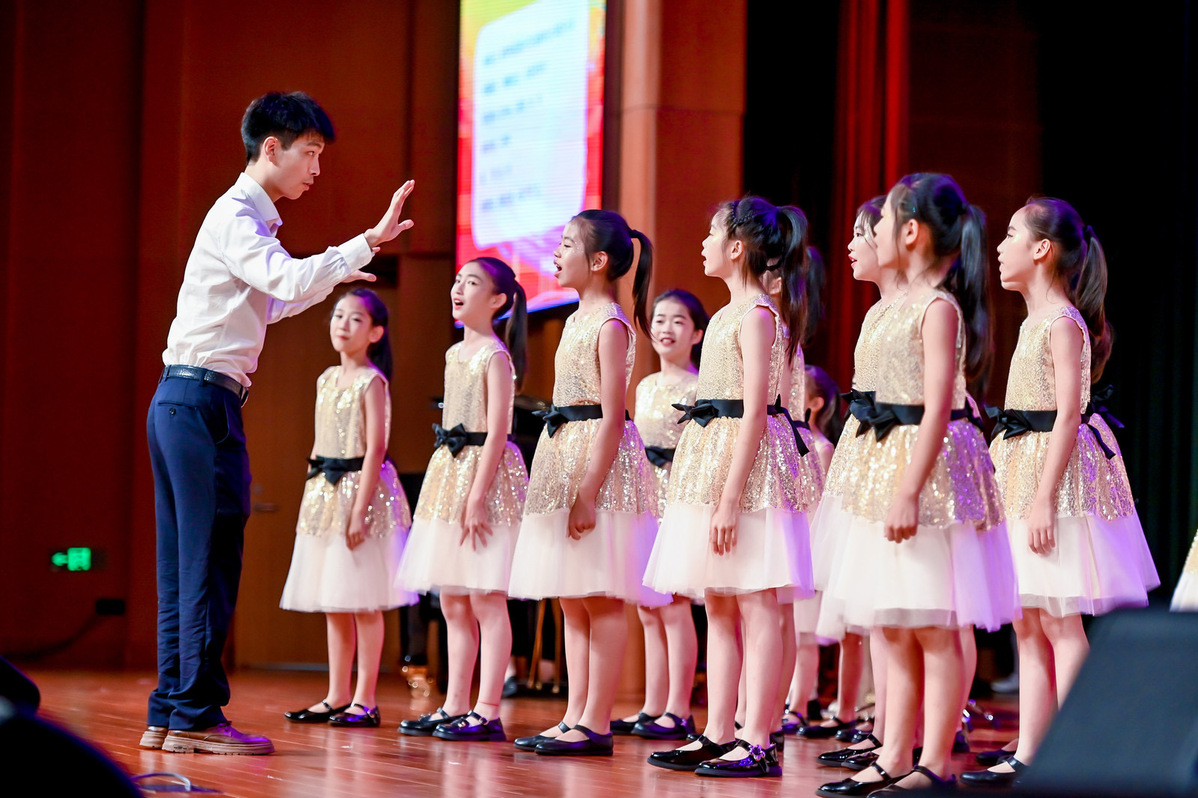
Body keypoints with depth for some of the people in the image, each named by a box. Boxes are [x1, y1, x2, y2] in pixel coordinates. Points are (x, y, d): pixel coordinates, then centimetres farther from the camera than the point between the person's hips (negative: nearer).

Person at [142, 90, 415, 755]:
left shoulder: (246, 219, 21)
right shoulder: (236, 218, -10)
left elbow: (267, 301, 35)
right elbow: (290, 281, -28)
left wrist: (331, 281, 38)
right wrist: (369, 241, -30)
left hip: (182, 402, 10)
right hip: (203, 399, -10)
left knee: (186, 562, 10)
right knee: (210, 557, -9)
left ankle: (169, 716, 12)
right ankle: (195, 716, -7)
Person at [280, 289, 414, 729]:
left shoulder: (371, 381, -9)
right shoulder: (327, 379, 13)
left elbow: (375, 447, -15)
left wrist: (360, 507, -20)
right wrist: (313, 492, 13)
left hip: (360, 490, -8)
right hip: (325, 494, 8)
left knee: (364, 602, -4)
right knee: (332, 605, 9)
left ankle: (365, 700, -1)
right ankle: (337, 697, 15)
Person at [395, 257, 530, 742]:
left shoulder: (495, 355, -10)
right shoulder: (455, 354, 15)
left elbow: (497, 430, -16)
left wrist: (477, 494, -21)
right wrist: (452, 484, 16)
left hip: (485, 472, -9)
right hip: (448, 469, 9)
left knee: (486, 601, -9)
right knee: (453, 605, 9)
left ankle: (487, 712, -9)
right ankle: (455, 706, 13)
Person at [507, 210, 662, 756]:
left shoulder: (610, 325, -12)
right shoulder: (578, 319, 16)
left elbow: (611, 415, -17)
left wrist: (589, 492, -22)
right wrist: (575, 485, 17)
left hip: (598, 459, -10)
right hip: (563, 453, 10)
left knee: (600, 599, -7)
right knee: (572, 601, 9)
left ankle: (596, 724, -6)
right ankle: (575, 717, 12)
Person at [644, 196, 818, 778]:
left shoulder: (756, 314, -12)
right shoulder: (732, 313, 17)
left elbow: (754, 410, -18)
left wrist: (730, 496, -22)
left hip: (746, 457, -10)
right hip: (710, 454, 10)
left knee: (756, 609, -8)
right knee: (718, 608, 10)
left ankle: (758, 745, -8)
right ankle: (718, 737, 13)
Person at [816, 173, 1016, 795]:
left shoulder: (938, 306, -13)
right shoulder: (913, 302, 16)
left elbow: (938, 405, -20)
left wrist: (910, 489, -24)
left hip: (931, 466, -10)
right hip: (894, 463, 10)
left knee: (934, 627, -6)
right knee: (897, 628, 10)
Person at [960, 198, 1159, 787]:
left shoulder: (1062, 323, -12)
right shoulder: (1038, 321, 16)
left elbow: (1067, 414, -19)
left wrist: (1044, 498, -23)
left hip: (1056, 475, -10)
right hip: (1023, 472, 10)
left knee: (1061, 623, -8)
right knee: (1028, 626, 9)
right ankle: (1027, 755, 12)